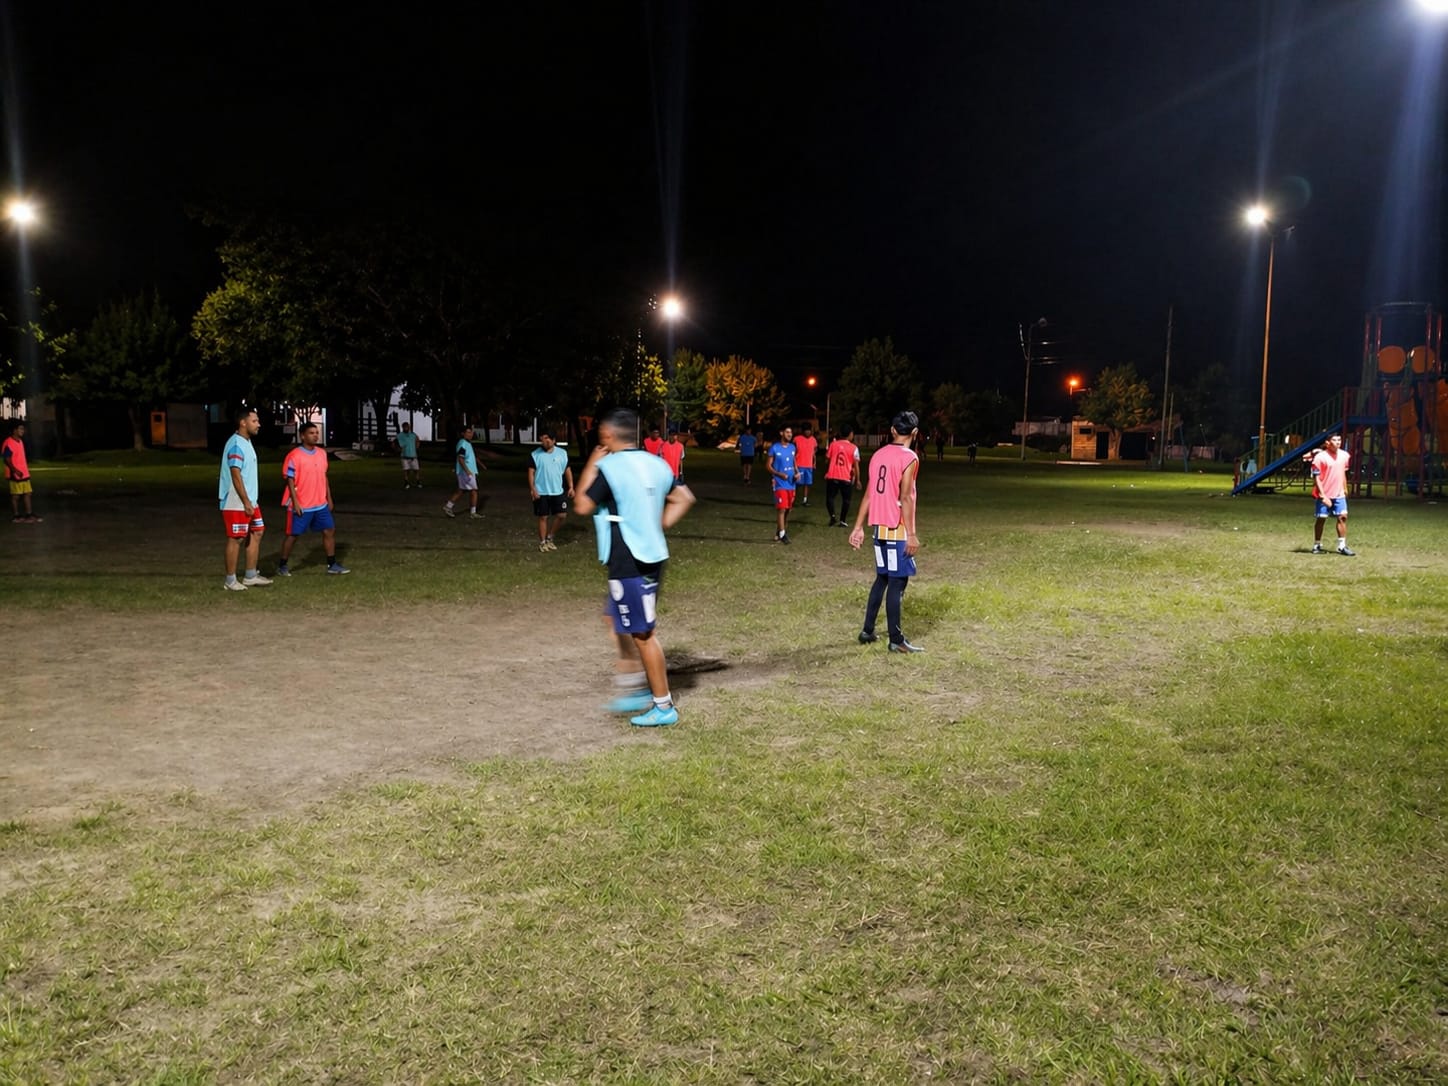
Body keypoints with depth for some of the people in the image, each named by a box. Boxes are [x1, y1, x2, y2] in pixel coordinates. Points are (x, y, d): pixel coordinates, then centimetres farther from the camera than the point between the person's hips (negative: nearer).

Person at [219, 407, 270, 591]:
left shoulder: (247, 442, 13)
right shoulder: (236, 444, -17)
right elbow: (235, 475, -22)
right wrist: (246, 502, -22)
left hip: (250, 501, 10)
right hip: (236, 503, -10)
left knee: (256, 534, 11)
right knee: (236, 539, -3)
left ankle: (251, 577, 18)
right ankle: (230, 581, 5)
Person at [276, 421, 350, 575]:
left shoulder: (322, 453, 7)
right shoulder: (294, 456, -13)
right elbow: (290, 480, -13)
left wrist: (329, 498, 14)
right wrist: (295, 502, -18)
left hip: (321, 504, 6)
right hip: (301, 506, -6)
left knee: (330, 530, 5)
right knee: (293, 534, 3)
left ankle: (332, 564, 13)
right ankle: (282, 566, 17)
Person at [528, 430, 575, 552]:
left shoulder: (562, 453, 3)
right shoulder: (536, 454, -5)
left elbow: (567, 470, 8)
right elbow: (531, 472, -6)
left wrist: (571, 487, 2)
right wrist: (533, 489, -15)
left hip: (558, 491, 3)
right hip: (541, 492, -3)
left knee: (561, 515, 1)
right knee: (543, 517, 3)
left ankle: (550, 538, 20)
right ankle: (542, 542, 16)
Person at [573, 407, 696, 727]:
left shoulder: (608, 467, -15)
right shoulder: (655, 463, 8)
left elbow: (583, 506, -8)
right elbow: (684, 498, 13)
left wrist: (591, 466, 1)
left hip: (628, 563, -8)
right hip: (652, 555, 9)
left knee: (642, 633, 0)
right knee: (617, 619, 22)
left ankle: (663, 705, 8)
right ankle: (637, 689, 24)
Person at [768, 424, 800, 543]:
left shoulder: (792, 447, 8)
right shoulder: (774, 448, -8)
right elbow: (769, 466, -6)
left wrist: (797, 472, 1)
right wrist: (779, 474, -21)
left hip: (791, 483, 6)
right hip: (780, 483, -6)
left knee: (788, 509, 11)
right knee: (781, 509, -10)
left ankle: (780, 531, 24)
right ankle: (782, 534, -6)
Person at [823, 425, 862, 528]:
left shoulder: (833, 444, 3)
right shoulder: (854, 448, -4)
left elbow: (827, 460, 7)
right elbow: (856, 465, -7)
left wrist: (826, 473, 20)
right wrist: (857, 480, -1)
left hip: (832, 477, 1)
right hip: (846, 478, -1)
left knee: (830, 497, 11)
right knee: (846, 500, 13)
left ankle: (832, 516, -10)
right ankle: (842, 521, 10)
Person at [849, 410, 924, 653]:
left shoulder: (878, 455, 9)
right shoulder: (909, 458, -12)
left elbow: (869, 494, 10)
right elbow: (905, 498, -18)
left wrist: (859, 527, 13)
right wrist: (911, 534, -17)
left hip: (880, 527, 7)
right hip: (898, 530, -7)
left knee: (882, 578, 17)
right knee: (897, 582, -3)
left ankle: (867, 631, 20)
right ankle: (896, 640, -1)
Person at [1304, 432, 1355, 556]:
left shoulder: (1344, 456, 5)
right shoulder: (1320, 457, -13)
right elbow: (1316, 477, -13)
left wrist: (1345, 489, 20)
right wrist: (1323, 495, -18)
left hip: (1339, 494, 5)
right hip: (1324, 495, -5)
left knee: (1343, 517, -3)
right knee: (1321, 518, 3)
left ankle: (1342, 546, 3)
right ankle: (1316, 546, 15)